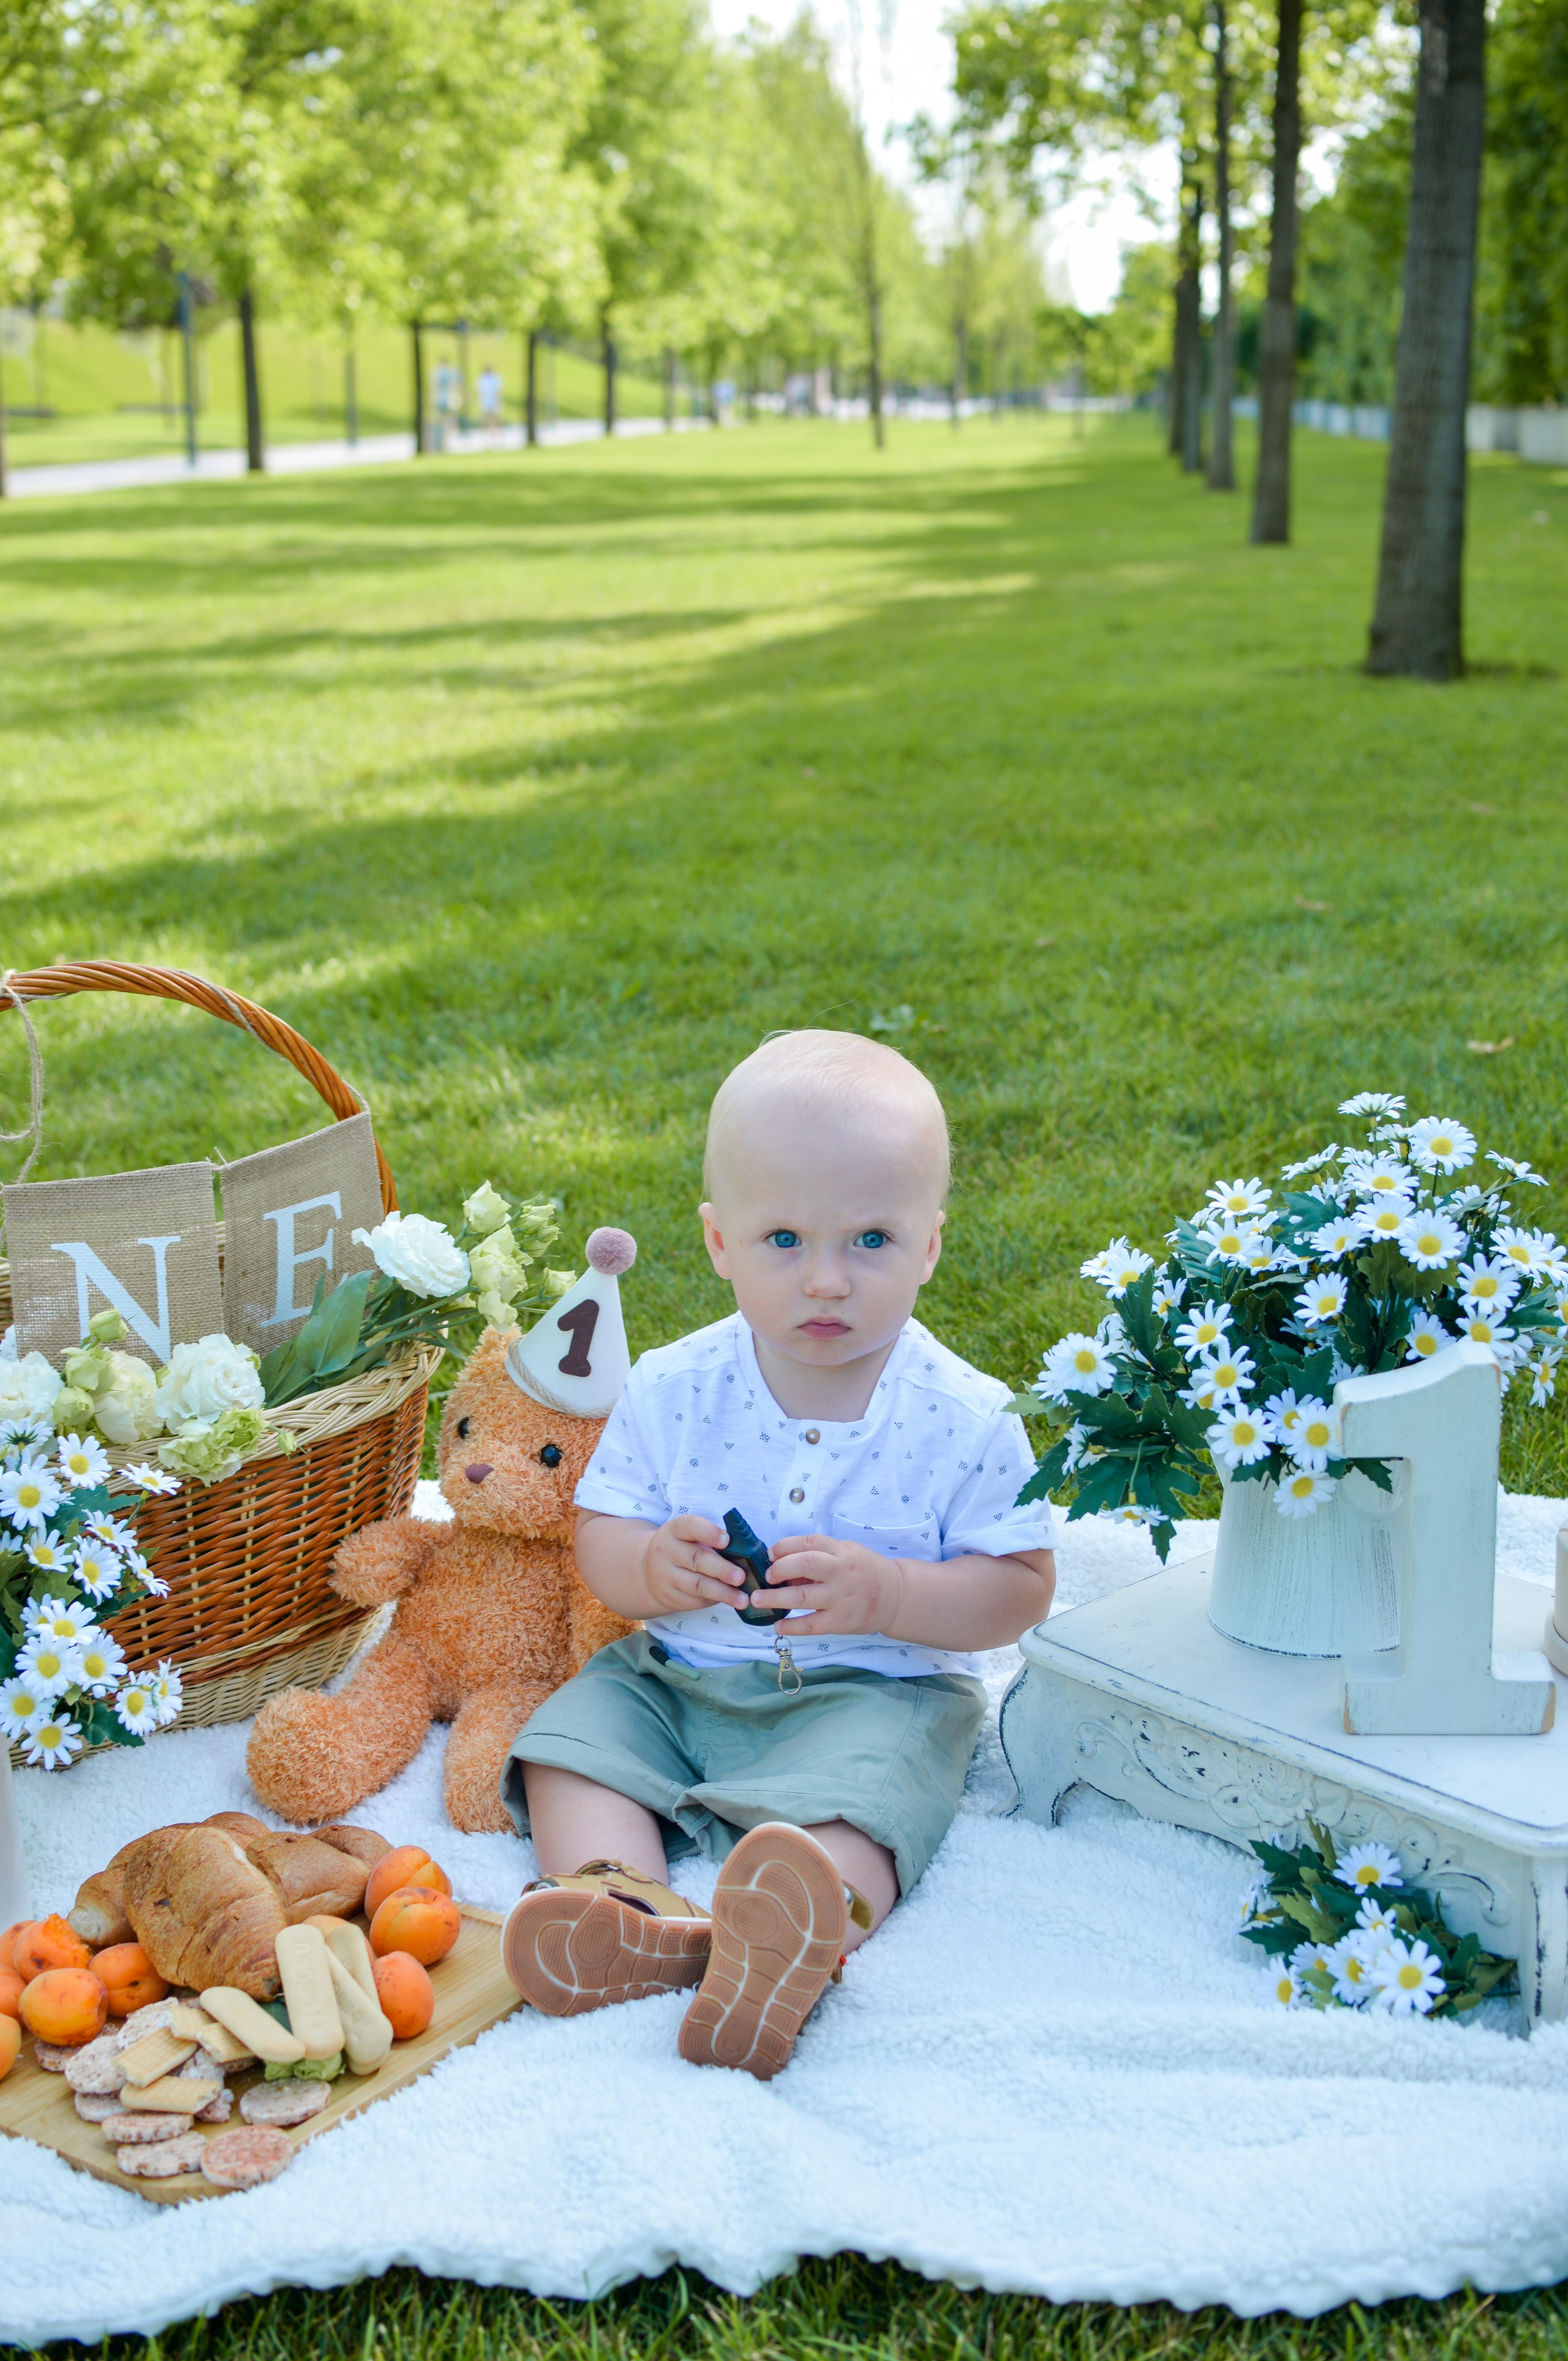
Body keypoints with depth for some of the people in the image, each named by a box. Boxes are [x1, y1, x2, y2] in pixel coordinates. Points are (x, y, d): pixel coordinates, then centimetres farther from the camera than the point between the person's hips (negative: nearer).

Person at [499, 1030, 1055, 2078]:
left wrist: (883, 1593, -24)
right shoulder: (675, 1390, -3)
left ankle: (801, 1930, -57)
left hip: (876, 1688, -4)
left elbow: (1021, 1588, -7)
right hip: (676, 1674, 4)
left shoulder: (963, 1418, -9)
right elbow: (599, 1539, 2)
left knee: (852, 1797, -32)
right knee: (569, 1741, -16)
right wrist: (655, 1567, -23)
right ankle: (626, 1909, -39)